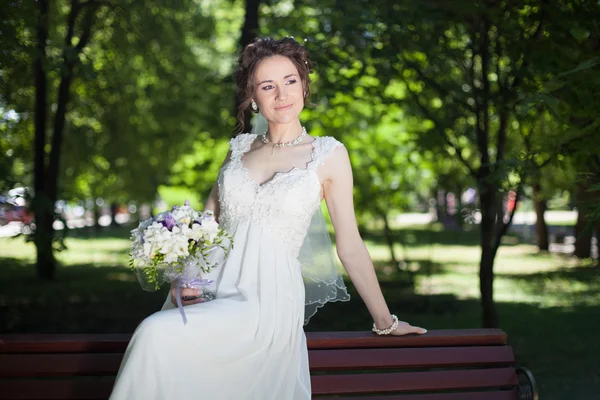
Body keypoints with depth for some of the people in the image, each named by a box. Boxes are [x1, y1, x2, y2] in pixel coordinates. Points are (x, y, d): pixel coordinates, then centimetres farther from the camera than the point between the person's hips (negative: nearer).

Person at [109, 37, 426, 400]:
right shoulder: (240, 147, 16)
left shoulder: (329, 154, 4)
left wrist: (385, 322, 7)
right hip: (211, 289, 4)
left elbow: (350, 246, 6)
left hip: (267, 298, -4)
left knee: (159, 335, -30)